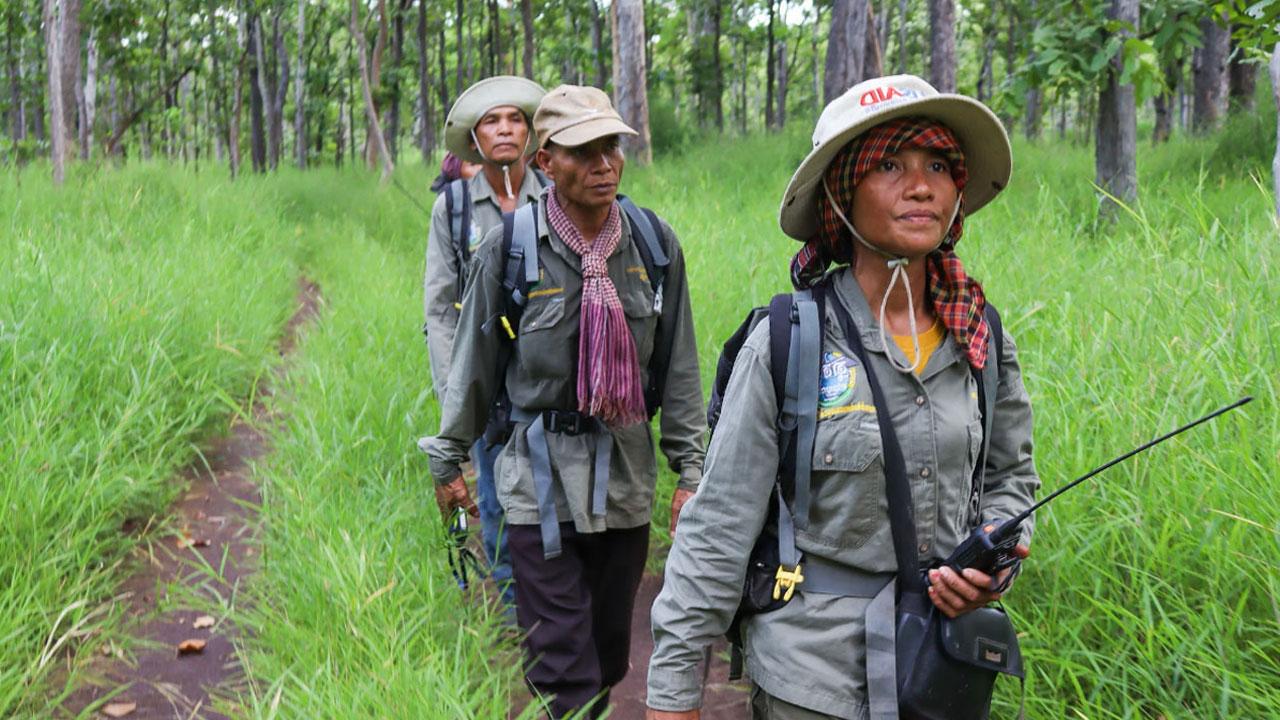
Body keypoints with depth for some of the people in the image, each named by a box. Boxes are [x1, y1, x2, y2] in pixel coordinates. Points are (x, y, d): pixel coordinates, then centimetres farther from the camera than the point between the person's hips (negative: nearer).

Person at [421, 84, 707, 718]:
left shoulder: (655, 243, -1)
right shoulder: (510, 247, -8)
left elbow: (679, 367, 5)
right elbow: (472, 363, 2)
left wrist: (690, 470, 4)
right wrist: (447, 462, 9)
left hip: (625, 476, 3)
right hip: (541, 480, -3)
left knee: (609, 657, 15)